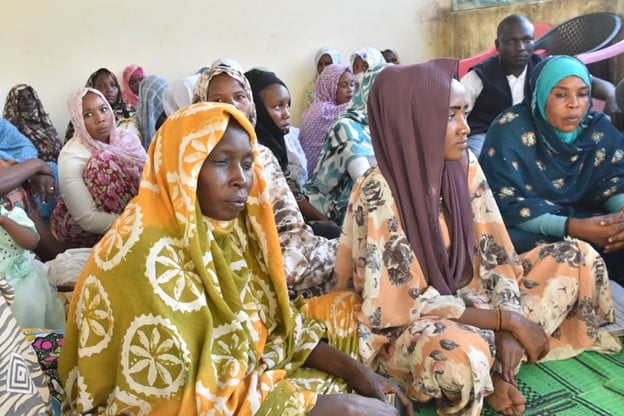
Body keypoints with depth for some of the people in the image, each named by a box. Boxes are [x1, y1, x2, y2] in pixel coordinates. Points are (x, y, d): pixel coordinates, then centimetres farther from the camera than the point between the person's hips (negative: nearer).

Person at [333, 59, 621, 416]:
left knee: (580, 258, 1)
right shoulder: (378, 192, -25)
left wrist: (508, 330, -16)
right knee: (460, 358, -41)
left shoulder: (465, 164, -7)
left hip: (468, 294, 7)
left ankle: (493, 361, -7)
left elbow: (493, 252, -3)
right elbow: (408, 303, -22)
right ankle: (490, 368, -5)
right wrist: (506, 319, -19)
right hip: (408, 324, -7)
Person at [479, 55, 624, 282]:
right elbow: (505, 204, -22)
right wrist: (574, 228, -31)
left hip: (582, 217, 5)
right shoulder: (510, 131, -18)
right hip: (527, 226, -4)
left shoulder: (599, 129, -2)